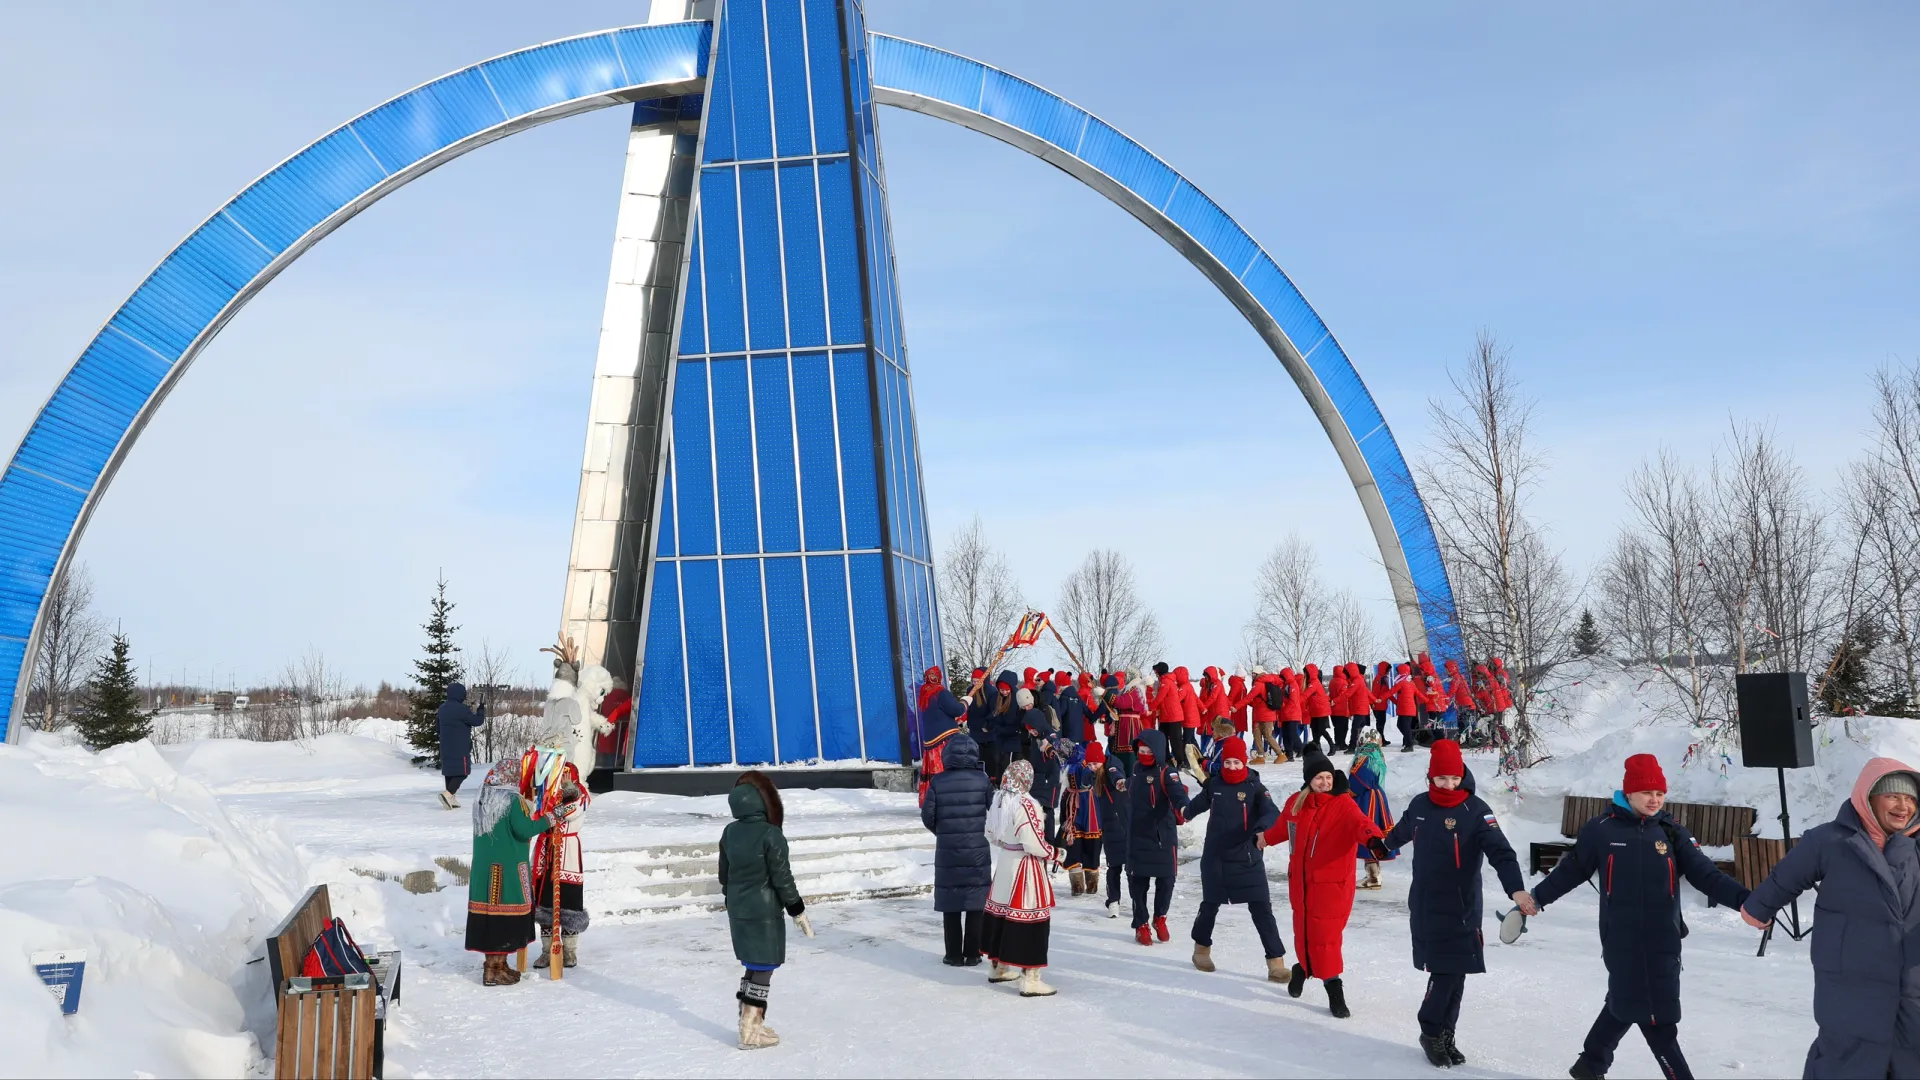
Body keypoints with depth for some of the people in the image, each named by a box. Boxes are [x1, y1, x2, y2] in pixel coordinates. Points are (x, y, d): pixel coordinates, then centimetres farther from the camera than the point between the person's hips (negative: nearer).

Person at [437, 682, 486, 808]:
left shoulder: (442, 708, 10)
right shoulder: (460, 709, -17)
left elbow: (438, 725, 22)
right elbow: (477, 721, -13)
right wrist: (481, 710, 4)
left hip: (445, 747, 8)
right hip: (459, 748, -8)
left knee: (449, 770, 12)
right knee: (462, 772, -5)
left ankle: (450, 798, 14)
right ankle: (448, 794, -20)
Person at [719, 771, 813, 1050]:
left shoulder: (729, 832, 1)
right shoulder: (771, 835, -19)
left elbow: (724, 873, 11)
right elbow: (782, 879, -15)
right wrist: (798, 911, -6)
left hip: (738, 911, 7)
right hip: (764, 913, -7)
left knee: (753, 964, 19)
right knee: (763, 967, 2)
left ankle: (749, 1021, 26)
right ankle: (750, 1031, 4)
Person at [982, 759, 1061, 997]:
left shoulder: (999, 800, 2)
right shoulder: (1025, 804, -22)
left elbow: (991, 833, 12)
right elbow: (1033, 844, -23)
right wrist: (1054, 854, -7)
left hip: (1004, 863, 9)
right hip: (1025, 868, -9)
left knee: (1001, 911, 18)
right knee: (1029, 919, -4)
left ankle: (998, 967, 34)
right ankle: (1030, 980, -2)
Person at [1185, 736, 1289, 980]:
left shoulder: (1254, 787, -11)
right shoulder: (1213, 784, 0)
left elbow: (1272, 813, -27)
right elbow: (1198, 805, 19)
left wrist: (1261, 829, -44)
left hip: (1248, 859, -3)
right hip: (1215, 857, 3)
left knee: (1261, 909, -7)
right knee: (1210, 905, 17)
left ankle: (1276, 961, -2)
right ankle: (1202, 947, 41)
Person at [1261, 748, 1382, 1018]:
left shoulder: (1343, 804, -12)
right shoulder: (1296, 803, 3)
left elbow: (1359, 824, -33)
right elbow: (1283, 828, 24)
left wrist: (1374, 837, -54)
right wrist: (1266, 839, 42)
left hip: (1332, 884, -4)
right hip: (1301, 881, 4)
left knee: (1324, 935, -6)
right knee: (1303, 931, 13)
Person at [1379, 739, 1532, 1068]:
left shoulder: (1476, 810, -12)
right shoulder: (1419, 805, 0)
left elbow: (1501, 852, -25)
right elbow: (1402, 832, 23)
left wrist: (1516, 889, -41)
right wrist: (1386, 844, 44)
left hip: (1461, 908, -1)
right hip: (1424, 905, 1)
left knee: (1455, 973, 4)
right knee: (1444, 972, -3)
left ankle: (1443, 1034, 19)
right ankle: (1432, 1033, 13)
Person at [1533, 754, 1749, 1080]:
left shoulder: (1671, 834, 6)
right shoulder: (1601, 830, -3)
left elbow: (1706, 875, 0)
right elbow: (1570, 871, 7)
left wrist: (1745, 901, -14)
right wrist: (1535, 898, 7)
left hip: (1662, 940, 4)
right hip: (1622, 939, -4)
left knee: (1626, 1004, 13)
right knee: (1655, 1016, -3)